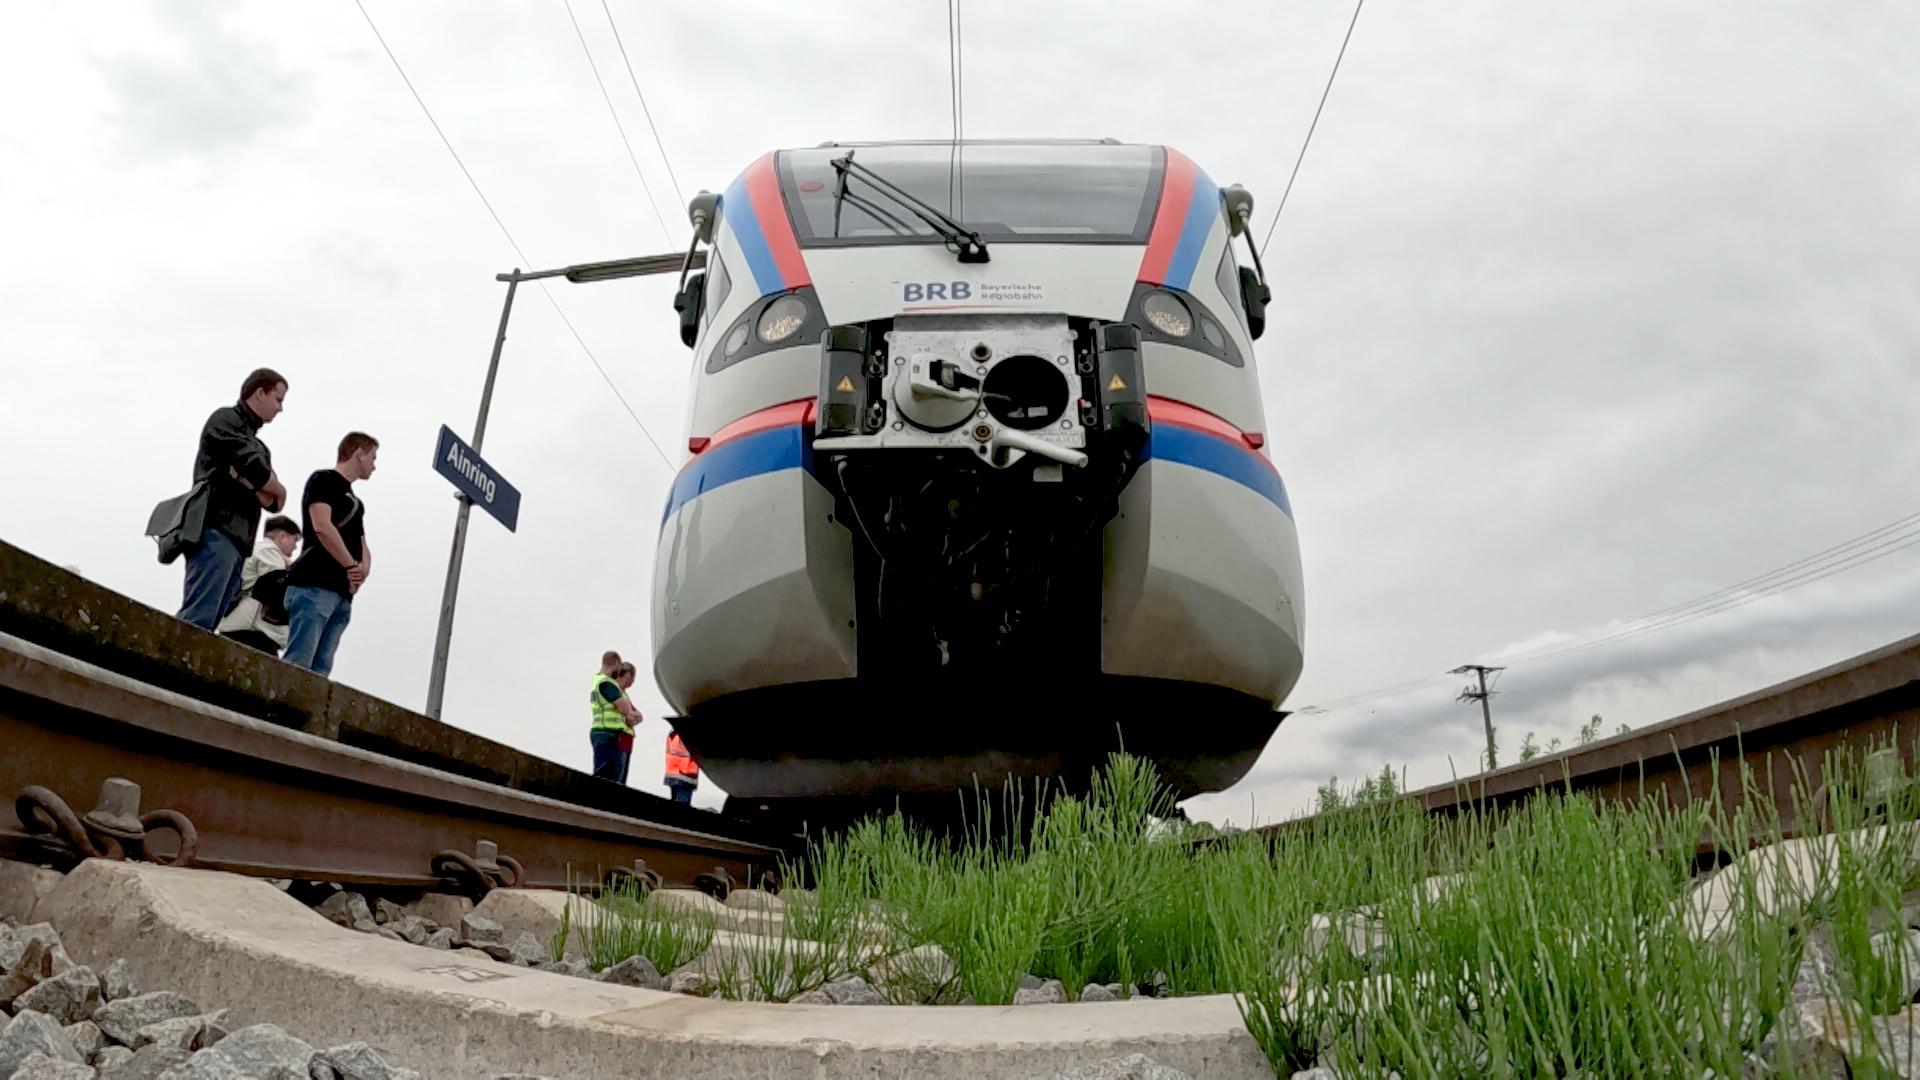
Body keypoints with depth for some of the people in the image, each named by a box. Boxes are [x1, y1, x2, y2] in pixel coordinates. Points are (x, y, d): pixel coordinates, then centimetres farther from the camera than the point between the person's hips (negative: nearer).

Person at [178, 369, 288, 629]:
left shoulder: (258, 446, 26)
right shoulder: (226, 419, 6)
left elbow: (272, 502, 14)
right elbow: (254, 470, -9)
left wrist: (244, 477, -5)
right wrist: (279, 490, 11)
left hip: (237, 542, 7)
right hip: (216, 531, -7)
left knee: (208, 624, -3)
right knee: (197, 620, -18)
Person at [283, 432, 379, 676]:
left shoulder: (354, 501, 27)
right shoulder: (323, 480, 4)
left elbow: (362, 546, 22)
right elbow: (322, 527, -11)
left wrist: (364, 569, -1)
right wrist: (352, 566, -8)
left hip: (342, 594, 8)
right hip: (314, 585, -8)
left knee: (320, 670, -1)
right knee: (298, 663, -17)